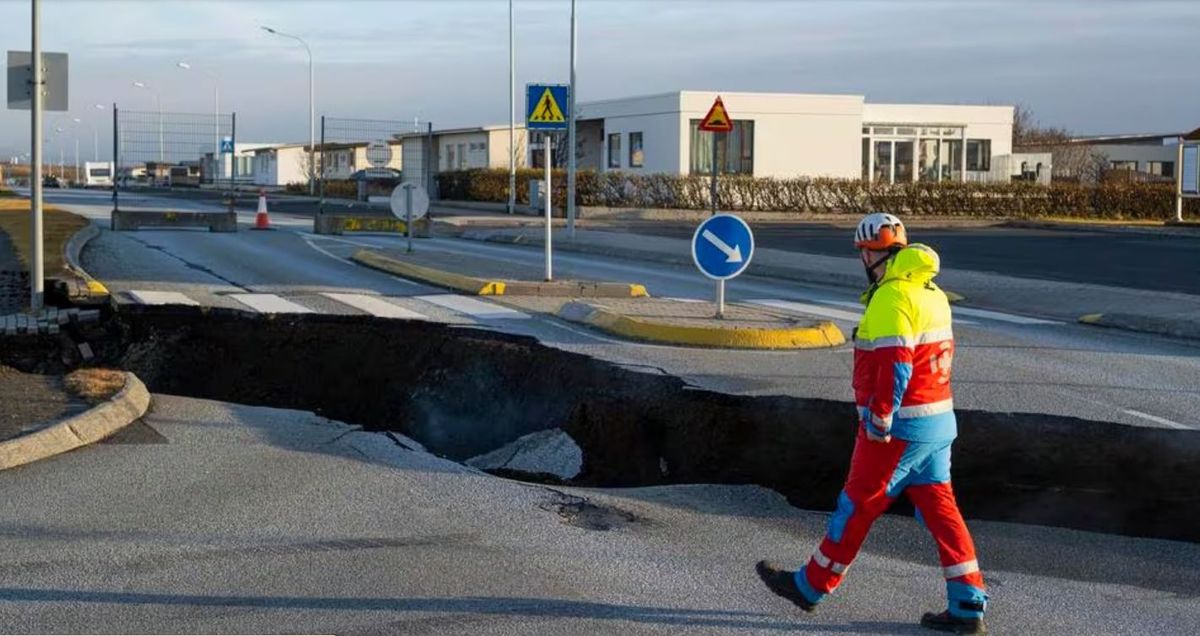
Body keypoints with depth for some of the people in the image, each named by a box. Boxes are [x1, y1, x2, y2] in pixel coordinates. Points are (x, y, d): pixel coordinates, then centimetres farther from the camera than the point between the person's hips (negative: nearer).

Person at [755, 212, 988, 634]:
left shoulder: (891, 298, -18)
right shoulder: (932, 294, 12)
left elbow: (894, 365, -25)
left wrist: (878, 421, -18)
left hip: (901, 425, -8)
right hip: (938, 418, 9)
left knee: (858, 505, 4)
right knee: (938, 507, 9)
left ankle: (811, 586, 18)